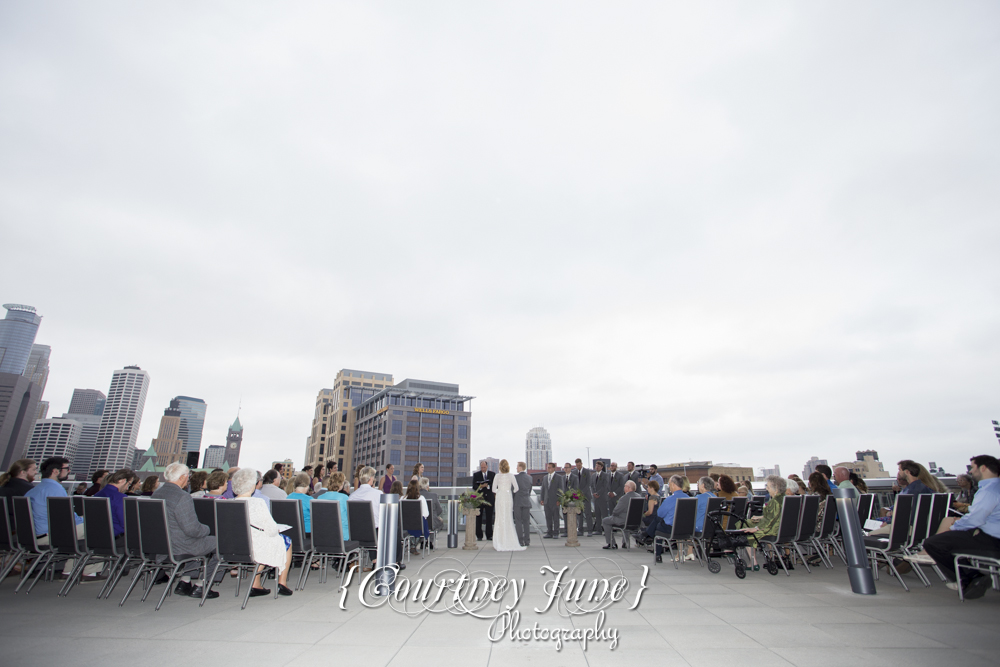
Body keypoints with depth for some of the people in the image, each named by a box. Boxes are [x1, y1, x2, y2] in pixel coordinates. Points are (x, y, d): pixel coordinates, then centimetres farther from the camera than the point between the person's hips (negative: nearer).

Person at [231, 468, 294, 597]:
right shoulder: (258, 503, -22)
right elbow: (272, 530, -19)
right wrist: (277, 530, 4)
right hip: (257, 550, -6)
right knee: (287, 541, 19)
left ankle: (256, 586, 28)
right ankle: (282, 583, 28)